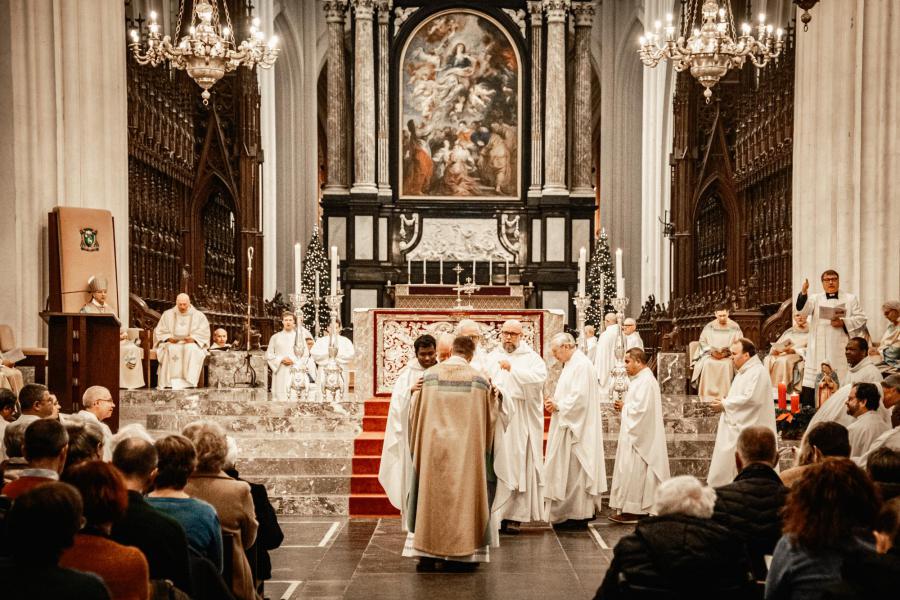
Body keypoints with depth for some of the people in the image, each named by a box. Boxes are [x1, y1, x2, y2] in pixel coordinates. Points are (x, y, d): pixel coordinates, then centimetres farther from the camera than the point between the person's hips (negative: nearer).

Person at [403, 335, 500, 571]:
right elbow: (488, 417, 5)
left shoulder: (430, 375, -2)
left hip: (433, 447, 1)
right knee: (463, 496, 7)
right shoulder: (479, 379, -4)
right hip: (466, 451, -1)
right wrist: (493, 398, 23)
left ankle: (427, 554, 9)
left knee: (431, 495, 9)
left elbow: (415, 412, 5)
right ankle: (460, 554, 8)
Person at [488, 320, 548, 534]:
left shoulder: (531, 357, 6)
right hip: (496, 421, 2)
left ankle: (514, 516, 5)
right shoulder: (492, 357, 13)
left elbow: (540, 377, -14)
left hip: (522, 422, -2)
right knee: (496, 467, 0)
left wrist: (513, 369, -23)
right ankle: (494, 514, 6)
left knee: (519, 467, -1)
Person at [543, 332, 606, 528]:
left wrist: (557, 405, -12)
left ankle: (578, 516, 0)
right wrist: (555, 403, 5)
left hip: (576, 429, -10)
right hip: (569, 426, 10)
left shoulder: (581, 365, -16)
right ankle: (571, 513, 16)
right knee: (569, 471, 11)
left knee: (573, 470, -5)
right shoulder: (572, 364, 16)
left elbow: (580, 399, -22)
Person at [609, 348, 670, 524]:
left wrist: (625, 407, -8)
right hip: (635, 435, 11)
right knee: (635, 472, 12)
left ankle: (632, 510, -2)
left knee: (632, 472, -6)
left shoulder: (645, 381, -17)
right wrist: (625, 406, 5)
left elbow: (640, 409, -24)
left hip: (637, 436, -11)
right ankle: (638, 509, 16)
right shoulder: (641, 379, 16)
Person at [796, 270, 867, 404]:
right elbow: (803, 310, -7)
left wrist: (843, 323, -12)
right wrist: (803, 293, -26)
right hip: (818, 352, 1)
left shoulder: (850, 299, 11)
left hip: (841, 351, -1)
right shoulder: (815, 299, 12)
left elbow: (861, 319, 5)